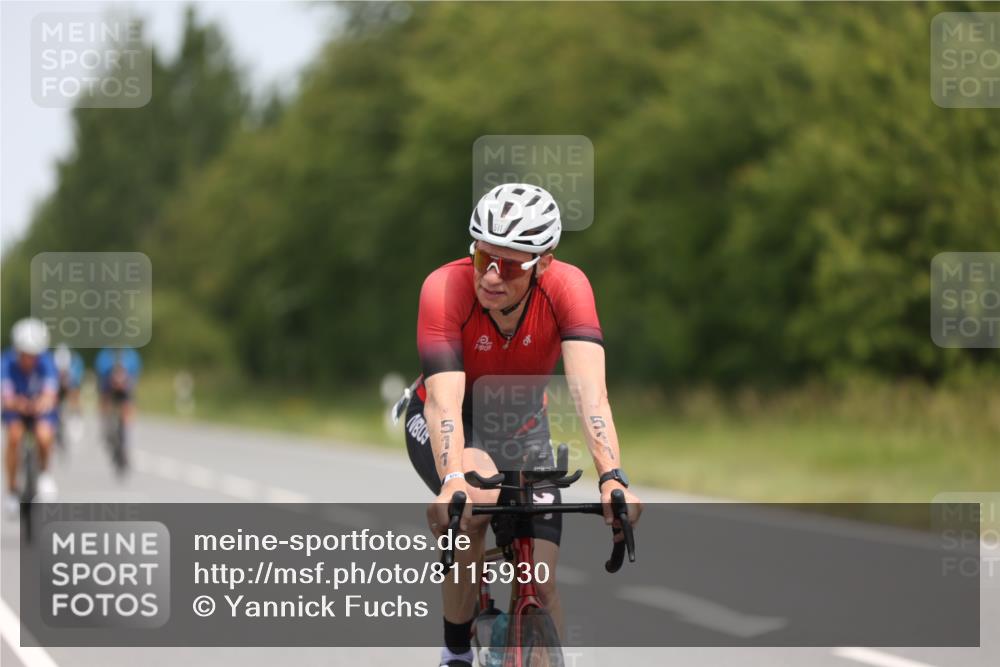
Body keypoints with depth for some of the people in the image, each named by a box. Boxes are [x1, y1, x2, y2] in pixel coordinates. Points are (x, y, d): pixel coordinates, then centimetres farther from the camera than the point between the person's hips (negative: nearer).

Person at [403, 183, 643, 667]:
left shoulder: (567, 287, -28)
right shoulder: (445, 289, -33)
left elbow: (589, 389, -39)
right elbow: (445, 400, -42)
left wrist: (612, 479, -54)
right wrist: (453, 481, -59)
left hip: (521, 431, 2)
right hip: (442, 427, -2)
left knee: (541, 585, -9)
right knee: (478, 496, -35)